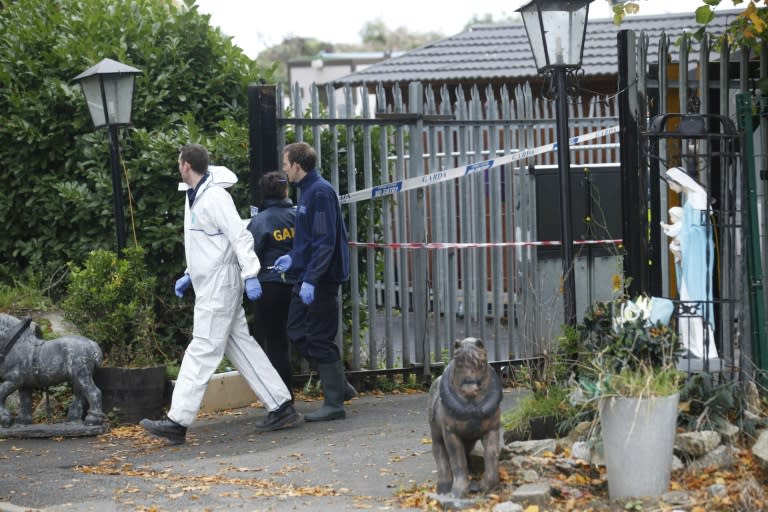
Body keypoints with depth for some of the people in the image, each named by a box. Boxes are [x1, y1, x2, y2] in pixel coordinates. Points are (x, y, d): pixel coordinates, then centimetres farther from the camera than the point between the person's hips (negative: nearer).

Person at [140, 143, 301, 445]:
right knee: (241, 347, 10)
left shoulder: (214, 197, -16)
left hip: (219, 285, -10)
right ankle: (281, 408, 13)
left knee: (202, 351, -8)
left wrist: (250, 275, -24)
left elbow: (240, 236, -20)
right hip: (209, 283, 10)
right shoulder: (195, 196, 15)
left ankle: (177, 422, -9)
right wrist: (189, 275, 21)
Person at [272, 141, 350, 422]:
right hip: (306, 278, 10)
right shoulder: (307, 191, 14)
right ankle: (337, 385, 21)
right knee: (298, 334, 13)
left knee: (319, 340, -5)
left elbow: (325, 240, -22)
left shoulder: (320, 192, -17)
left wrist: (311, 278, -24)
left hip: (321, 281, -10)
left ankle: (334, 403, 2)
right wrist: (294, 257, 22)